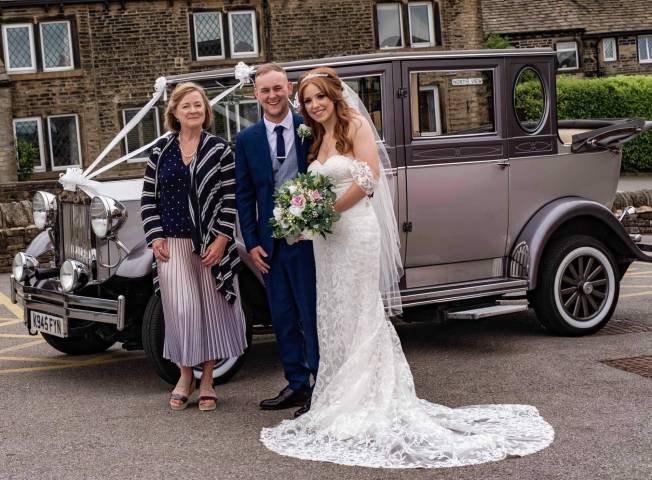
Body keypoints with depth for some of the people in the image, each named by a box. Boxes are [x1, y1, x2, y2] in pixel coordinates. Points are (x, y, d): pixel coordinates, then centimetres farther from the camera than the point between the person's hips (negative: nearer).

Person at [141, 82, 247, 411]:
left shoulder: (219, 150, 1)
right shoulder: (161, 150, 6)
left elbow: (230, 198, -2)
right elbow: (148, 198, 8)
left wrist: (221, 240, -10)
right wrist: (155, 238, -2)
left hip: (211, 245, 0)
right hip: (172, 245, 1)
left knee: (211, 309, 4)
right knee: (182, 310, -3)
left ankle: (207, 381, 16)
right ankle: (185, 375, 15)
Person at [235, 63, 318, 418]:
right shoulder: (247, 140, 7)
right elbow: (244, 196, 8)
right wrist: (251, 243, 1)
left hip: (308, 237, -3)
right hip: (270, 241, 4)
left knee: (312, 313, -1)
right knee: (283, 318, 10)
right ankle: (297, 385, 19)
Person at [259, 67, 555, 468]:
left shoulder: (355, 126, -6)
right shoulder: (318, 139, 16)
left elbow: (368, 177, -17)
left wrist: (328, 210, -13)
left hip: (355, 229, -8)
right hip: (327, 237, 8)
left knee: (357, 315, -4)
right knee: (334, 317, 8)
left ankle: (367, 403, 2)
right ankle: (344, 401, 14)